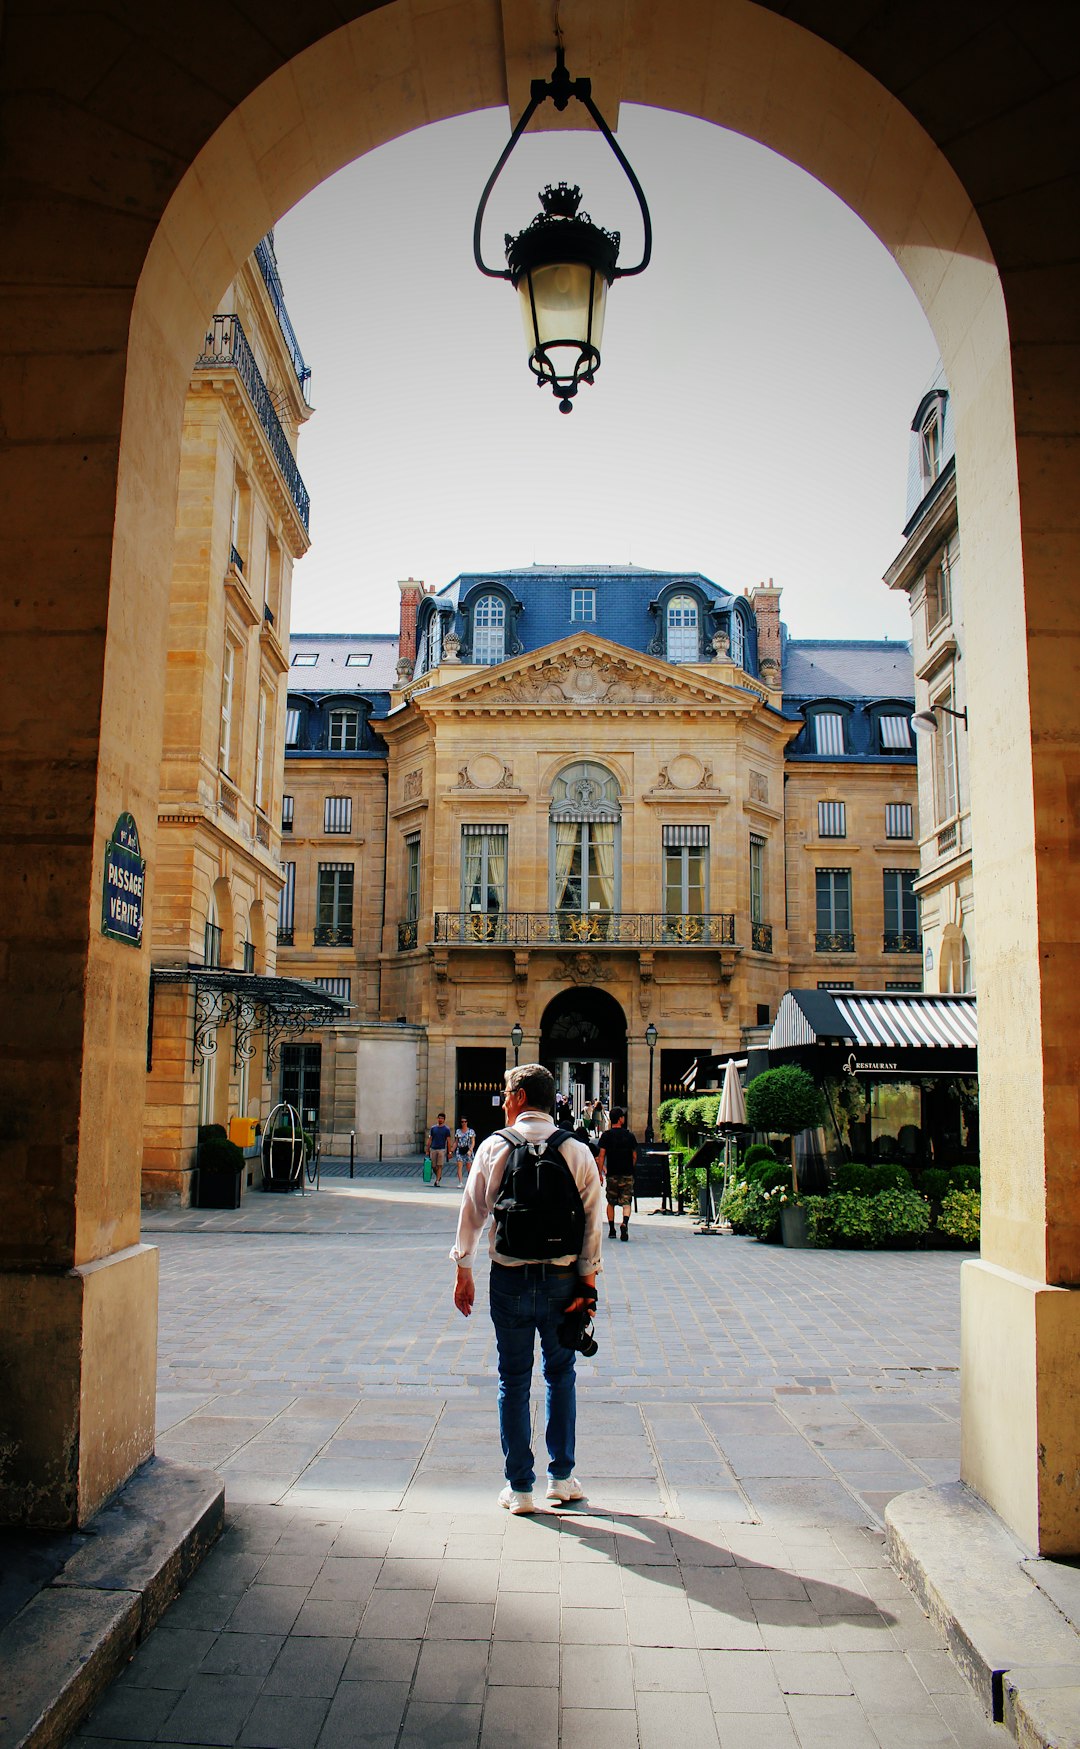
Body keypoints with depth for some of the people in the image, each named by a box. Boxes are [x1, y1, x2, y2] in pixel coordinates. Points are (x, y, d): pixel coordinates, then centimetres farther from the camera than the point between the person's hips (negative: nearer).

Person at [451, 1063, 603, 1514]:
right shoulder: (578, 1151, -3)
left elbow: (472, 1210, -2)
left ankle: (519, 1488, 16)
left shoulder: (494, 1147, -5)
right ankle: (562, 1477, 24)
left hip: (509, 1278, -1)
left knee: (513, 1381, 10)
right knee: (561, 1375, 18)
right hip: (561, 1279, 1)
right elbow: (593, 1219, -4)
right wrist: (588, 1277, 2)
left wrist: (463, 1271, 7)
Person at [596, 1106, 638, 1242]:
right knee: (626, 1202, 1)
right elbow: (634, 1156, 6)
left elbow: (601, 1155, -6)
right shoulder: (630, 1135, 1)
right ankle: (624, 1223, -24)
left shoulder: (606, 1135, -3)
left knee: (611, 1202, 14)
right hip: (627, 1174, 0)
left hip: (612, 1174, 0)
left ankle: (611, 1230, 15)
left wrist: (600, 1172, -1)